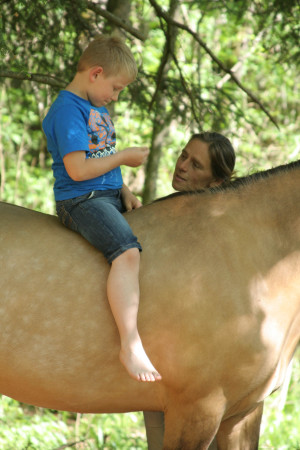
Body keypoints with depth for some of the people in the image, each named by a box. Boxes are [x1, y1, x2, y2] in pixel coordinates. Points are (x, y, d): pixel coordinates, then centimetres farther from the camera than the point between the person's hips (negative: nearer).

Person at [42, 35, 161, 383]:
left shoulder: (98, 109, 18)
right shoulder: (67, 111, -14)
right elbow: (78, 169, -22)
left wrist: (125, 192, 11)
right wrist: (124, 157, -11)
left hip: (109, 195, 11)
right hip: (80, 201, -10)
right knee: (127, 250, -32)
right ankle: (130, 345, -35)